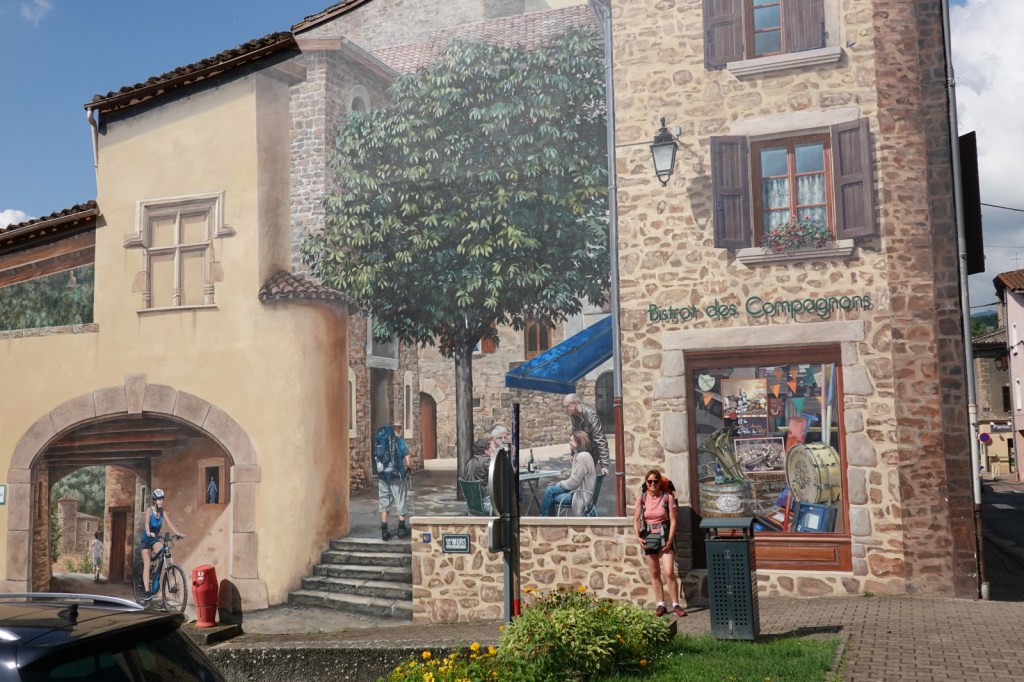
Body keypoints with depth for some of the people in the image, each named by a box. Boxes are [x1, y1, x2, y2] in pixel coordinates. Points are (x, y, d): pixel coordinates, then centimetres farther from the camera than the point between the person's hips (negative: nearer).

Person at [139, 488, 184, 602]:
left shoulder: (163, 512, -5)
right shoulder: (150, 510, -17)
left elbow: (169, 523, -14)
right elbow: (147, 522, -33)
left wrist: (178, 533, -31)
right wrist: (149, 532, -53)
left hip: (155, 539, 4)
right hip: (145, 539, -4)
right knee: (147, 564, -12)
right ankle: (147, 592, -15)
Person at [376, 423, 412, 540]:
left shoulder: (380, 442, 7)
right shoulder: (401, 442, -6)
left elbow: (377, 458, 8)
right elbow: (409, 462, -9)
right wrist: (406, 464, 11)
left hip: (382, 475, 4)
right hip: (396, 476, -4)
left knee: (384, 503, 9)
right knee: (401, 502, 11)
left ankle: (384, 531, 8)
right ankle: (402, 529, 17)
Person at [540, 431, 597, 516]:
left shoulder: (583, 456, -22)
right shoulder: (578, 454, 11)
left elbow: (574, 482, -19)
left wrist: (560, 484, -4)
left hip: (581, 493, -9)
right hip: (577, 488, 9)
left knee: (549, 496, -9)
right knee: (549, 490, -3)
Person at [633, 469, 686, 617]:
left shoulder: (667, 497, -7)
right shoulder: (642, 498, 0)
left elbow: (673, 520, -7)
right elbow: (636, 519, 3)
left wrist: (670, 541, -13)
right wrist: (638, 537, -11)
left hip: (665, 536, -3)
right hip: (648, 537, 3)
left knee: (669, 572, -10)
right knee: (654, 573, 8)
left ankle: (676, 605, 0)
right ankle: (661, 605, 16)